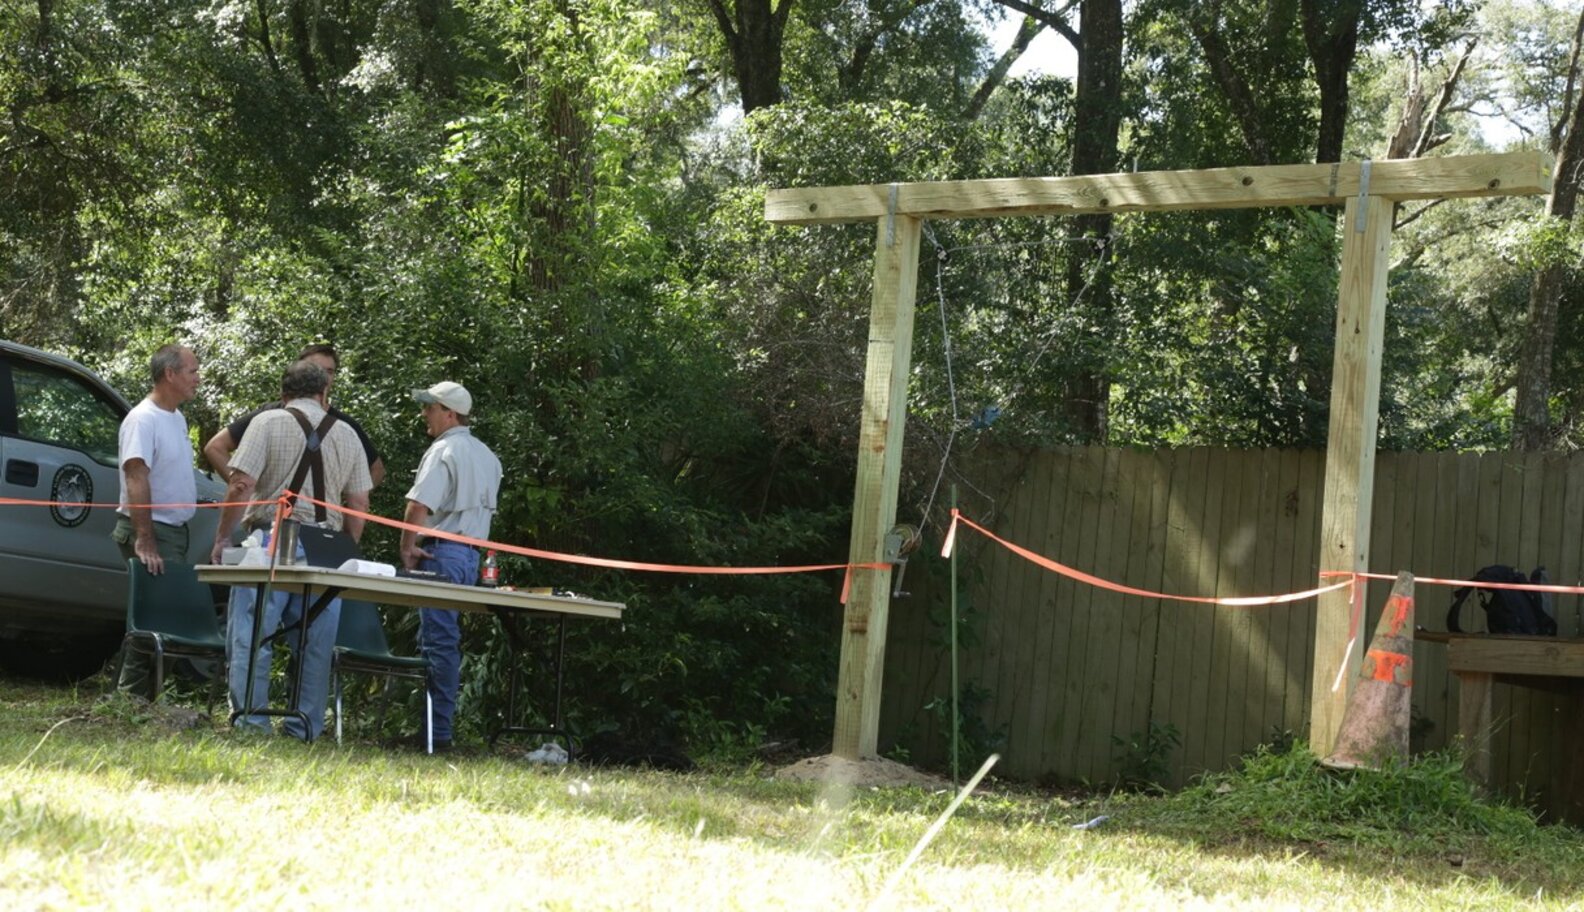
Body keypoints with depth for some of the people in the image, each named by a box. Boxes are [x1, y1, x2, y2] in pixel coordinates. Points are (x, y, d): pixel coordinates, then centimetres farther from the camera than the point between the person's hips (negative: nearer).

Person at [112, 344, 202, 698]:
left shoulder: (177, 417, 13)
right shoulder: (143, 419, -17)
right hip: (151, 530, -10)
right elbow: (136, 480, -24)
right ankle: (131, 695, -6)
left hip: (175, 531, 10)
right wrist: (144, 541, -29)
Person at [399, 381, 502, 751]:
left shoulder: (444, 450, -11)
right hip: (472, 552, 8)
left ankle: (437, 730, -9)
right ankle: (434, 722, 11)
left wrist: (407, 546, -9)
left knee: (439, 641, -8)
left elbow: (419, 504, -19)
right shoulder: (487, 457, 16)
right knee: (442, 640, 11)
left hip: (442, 553, -8)